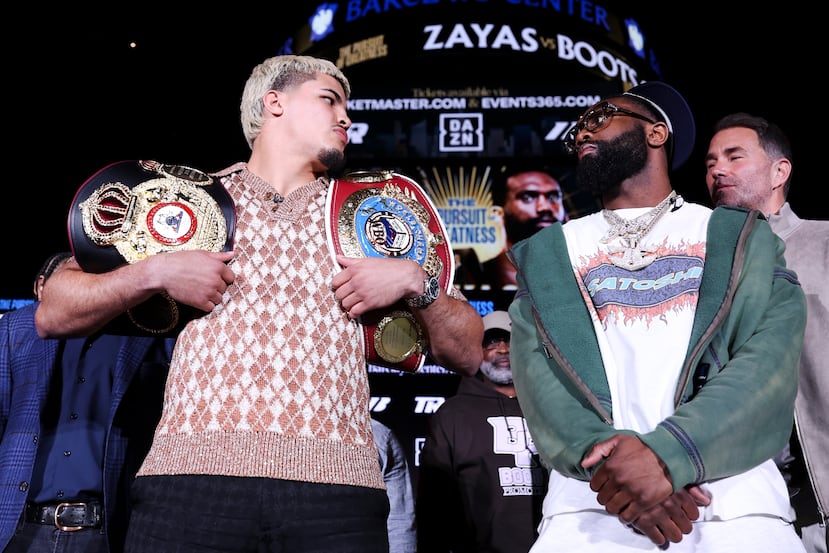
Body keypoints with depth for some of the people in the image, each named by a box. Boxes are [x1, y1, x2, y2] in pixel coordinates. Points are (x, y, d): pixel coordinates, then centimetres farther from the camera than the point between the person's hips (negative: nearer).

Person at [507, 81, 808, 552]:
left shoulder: (742, 237, 12)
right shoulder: (547, 253, 16)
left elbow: (773, 359, -3)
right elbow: (536, 371, 3)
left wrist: (665, 453, -18)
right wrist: (606, 455, -16)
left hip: (734, 497, 0)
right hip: (595, 497, 1)